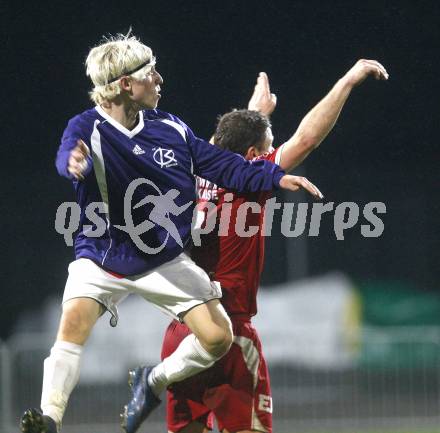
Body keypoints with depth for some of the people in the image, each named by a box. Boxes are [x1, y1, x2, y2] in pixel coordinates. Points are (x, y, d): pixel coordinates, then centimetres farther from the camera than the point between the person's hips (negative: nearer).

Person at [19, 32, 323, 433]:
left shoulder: (170, 129, -1)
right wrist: (74, 162, -63)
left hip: (166, 261, 4)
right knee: (75, 321, -28)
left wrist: (276, 176, -2)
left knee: (218, 338, -3)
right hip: (101, 259, -4)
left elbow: (221, 165, 7)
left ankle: (154, 382, 21)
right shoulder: (87, 128, -15)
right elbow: (71, 154, -38)